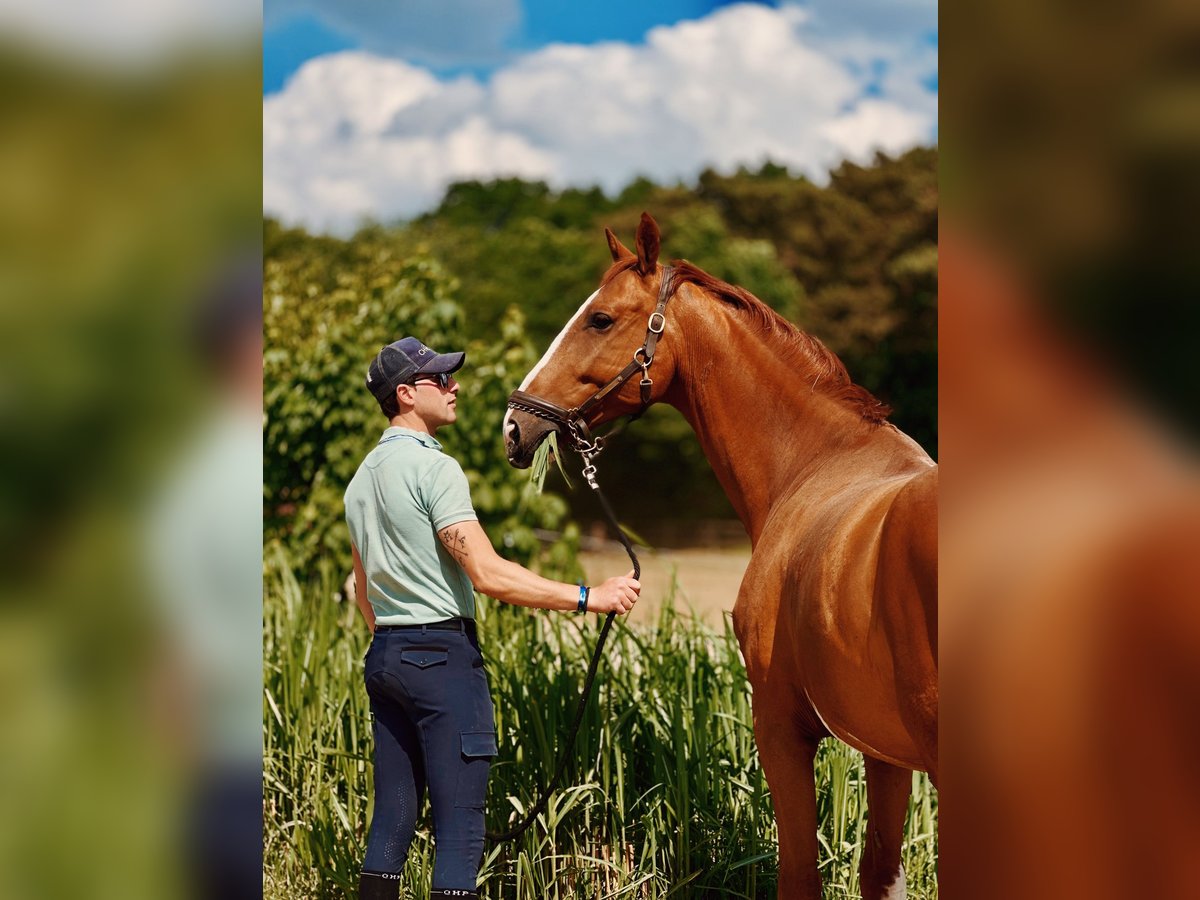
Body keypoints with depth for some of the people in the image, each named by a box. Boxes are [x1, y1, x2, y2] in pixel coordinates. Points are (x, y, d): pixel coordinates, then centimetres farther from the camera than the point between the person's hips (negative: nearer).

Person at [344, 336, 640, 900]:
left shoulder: (362, 478, 15)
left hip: (384, 656, 9)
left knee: (392, 818, 12)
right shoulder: (433, 467, -13)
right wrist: (587, 598, -19)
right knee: (459, 826, -6)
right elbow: (488, 575, -20)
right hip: (442, 652, -9)